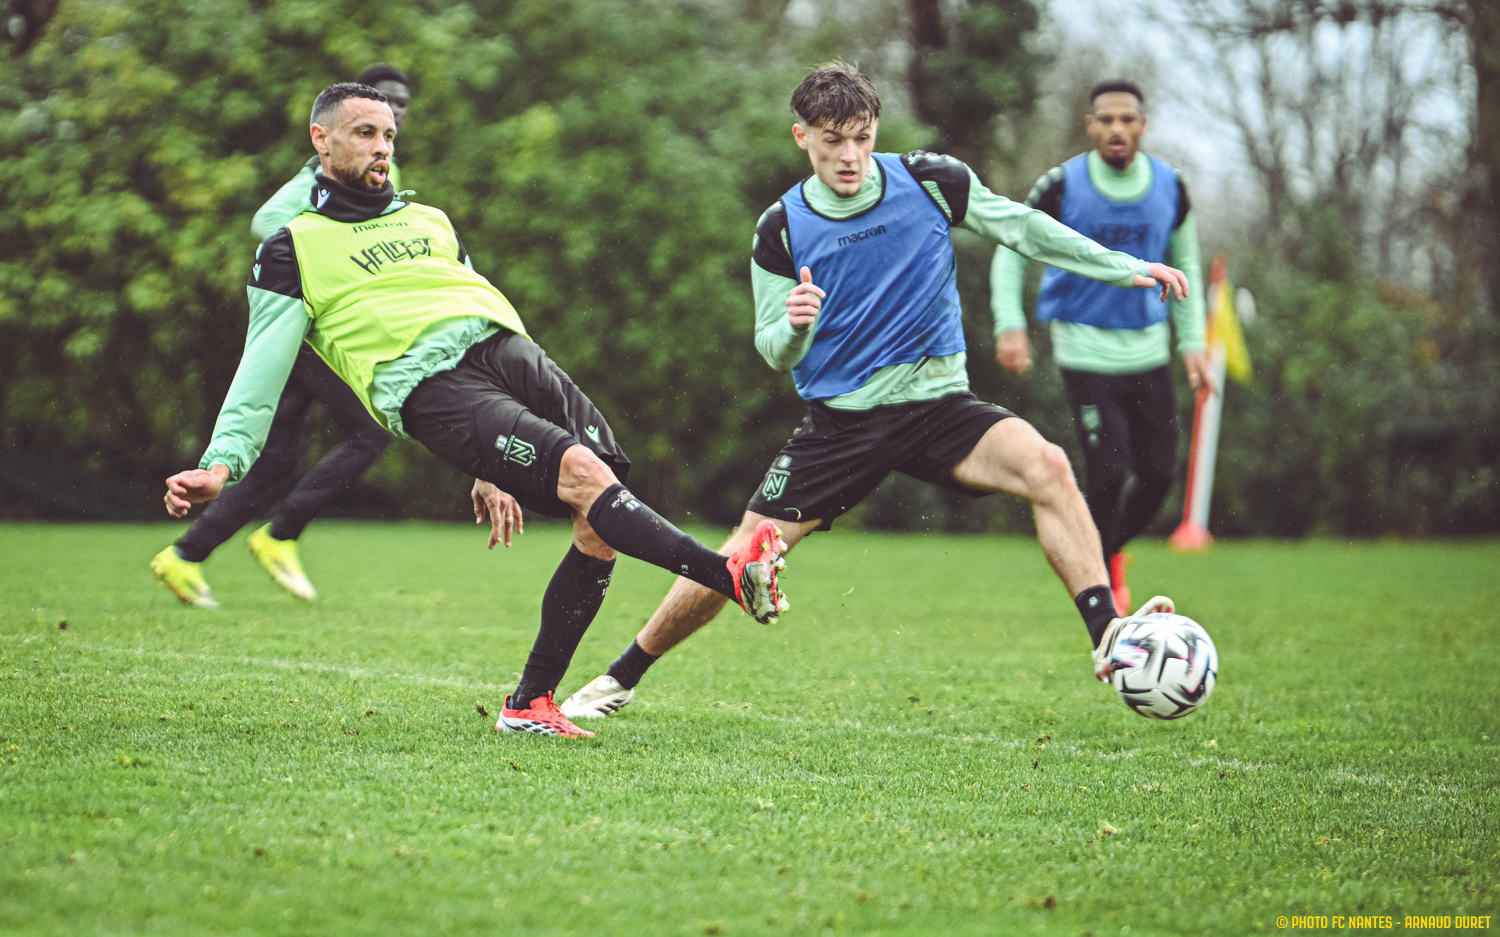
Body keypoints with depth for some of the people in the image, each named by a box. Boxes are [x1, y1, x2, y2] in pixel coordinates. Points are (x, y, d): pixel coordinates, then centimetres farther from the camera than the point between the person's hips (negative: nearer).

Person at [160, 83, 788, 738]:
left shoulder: (430, 221, 31)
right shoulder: (292, 249, 15)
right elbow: (262, 371, 9)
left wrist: (494, 470, 28)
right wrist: (221, 464, -7)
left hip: (511, 352, 6)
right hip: (429, 388, -6)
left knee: (598, 529, -11)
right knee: (584, 475, -27)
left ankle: (529, 705, -3)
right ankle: (730, 577, -38)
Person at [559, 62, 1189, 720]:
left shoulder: (931, 183, -4)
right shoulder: (781, 229, -5)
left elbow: (1023, 229, 8)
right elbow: (773, 353, 0)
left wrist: (1127, 269, 5)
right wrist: (794, 327, -24)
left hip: (936, 401, 0)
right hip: (840, 420, 0)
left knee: (1045, 466, -28)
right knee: (741, 559, -5)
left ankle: (1107, 637, -27)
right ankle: (623, 677, 15)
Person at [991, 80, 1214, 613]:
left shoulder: (1169, 188, 1)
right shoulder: (1061, 187, -9)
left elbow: (1185, 265, 13)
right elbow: (1010, 251, 1)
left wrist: (1193, 343, 6)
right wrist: (1009, 325, -12)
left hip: (1149, 351, 4)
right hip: (1085, 351, -4)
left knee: (1159, 473, 2)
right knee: (1108, 474, -12)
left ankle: (1110, 550, 31)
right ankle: (1100, 582, 9)